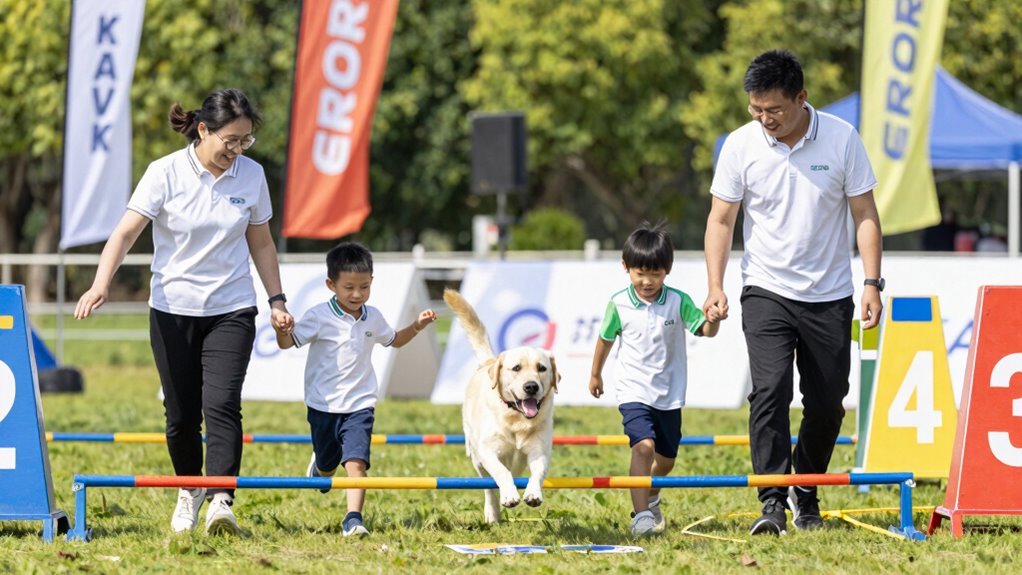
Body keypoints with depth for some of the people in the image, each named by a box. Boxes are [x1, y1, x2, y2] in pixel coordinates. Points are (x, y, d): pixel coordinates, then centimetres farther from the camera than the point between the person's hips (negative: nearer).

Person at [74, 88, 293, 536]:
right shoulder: (166, 173, -10)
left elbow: (261, 243, 12)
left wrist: (277, 300, 8)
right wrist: (101, 284, -30)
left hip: (232, 310, 1)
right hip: (173, 311, -1)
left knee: (222, 405, -17)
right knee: (181, 415, 6)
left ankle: (220, 501, -22)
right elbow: (126, 231, -16)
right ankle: (189, 490, 30)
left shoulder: (252, 175, 0)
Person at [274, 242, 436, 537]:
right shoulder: (319, 317, -10)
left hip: (359, 405, 2)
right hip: (323, 405, -2)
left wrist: (417, 325, 10)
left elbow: (393, 340, 26)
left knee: (356, 462, -17)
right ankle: (317, 468, 52)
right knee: (327, 466, 16)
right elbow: (288, 342, -14)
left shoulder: (373, 318, 5)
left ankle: (354, 518, -19)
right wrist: (281, 331, -36)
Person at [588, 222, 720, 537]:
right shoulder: (619, 304, -6)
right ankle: (641, 516, -26)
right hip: (634, 392, -3)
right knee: (643, 446, -24)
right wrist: (595, 374, 21)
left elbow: (706, 330, -13)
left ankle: (650, 498, 47)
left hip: (670, 395, 3)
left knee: (665, 459, 16)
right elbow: (606, 339, 10)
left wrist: (714, 319, -36)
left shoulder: (678, 301, -6)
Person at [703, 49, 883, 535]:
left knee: (827, 402, 6)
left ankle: (807, 495, 27)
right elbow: (721, 220, 1)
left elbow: (864, 214, -1)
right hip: (767, 292, -1)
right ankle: (773, 503, -19)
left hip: (830, 296, 1)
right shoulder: (740, 145, -5)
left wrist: (872, 284, -7)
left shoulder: (841, 139, -6)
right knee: (770, 391, -17)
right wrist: (716, 287, -9)